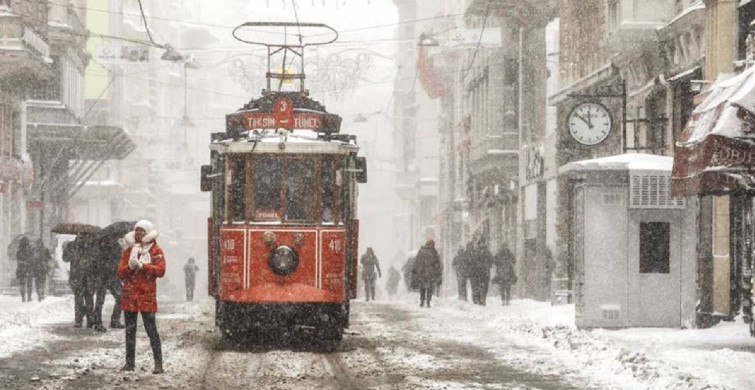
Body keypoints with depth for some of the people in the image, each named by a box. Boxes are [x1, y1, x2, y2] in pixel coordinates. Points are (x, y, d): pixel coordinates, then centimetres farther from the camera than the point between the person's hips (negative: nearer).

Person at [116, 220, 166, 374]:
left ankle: (158, 364, -6)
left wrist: (141, 265, -17)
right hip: (129, 293, 5)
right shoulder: (129, 250, 13)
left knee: (151, 329, -7)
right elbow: (120, 273, 7)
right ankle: (129, 362, 15)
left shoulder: (156, 250, 1)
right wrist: (130, 266, -13)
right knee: (130, 330, 8)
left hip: (147, 294, -5)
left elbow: (160, 270, -12)